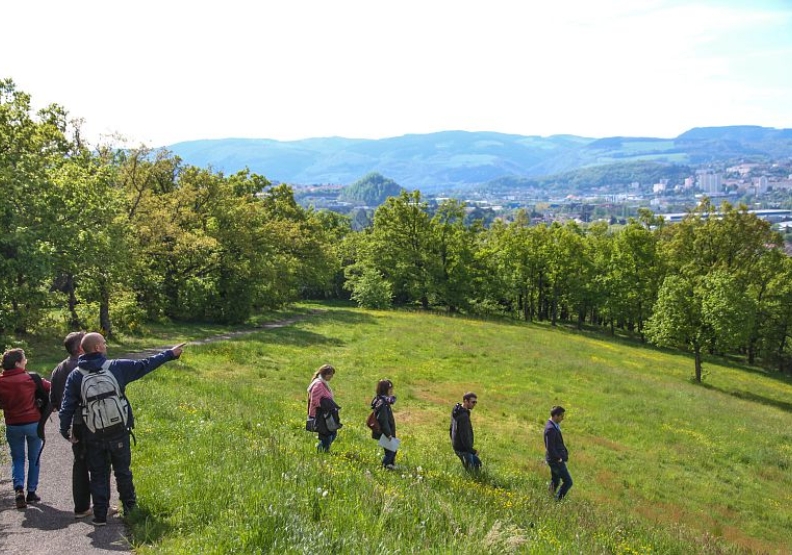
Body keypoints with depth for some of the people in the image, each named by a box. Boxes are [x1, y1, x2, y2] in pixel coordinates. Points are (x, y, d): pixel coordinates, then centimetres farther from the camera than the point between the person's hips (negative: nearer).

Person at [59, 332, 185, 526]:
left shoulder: (75, 375, -4)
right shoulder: (117, 367, -9)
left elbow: (67, 407, -3)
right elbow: (145, 365, 0)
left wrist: (65, 430, 10)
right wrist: (170, 354, 11)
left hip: (92, 435, 1)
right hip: (118, 432, -1)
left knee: (98, 475, 12)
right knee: (122, 471, 17)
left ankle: (100, 515, 15)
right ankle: (129, 507, 28)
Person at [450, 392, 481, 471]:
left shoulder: (456, 411, 3)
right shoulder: (463, 416, -28)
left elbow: (451, 429, 15)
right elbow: (464, 436, -28)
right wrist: (473, 451, -20)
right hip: (463, 449, -9)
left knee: (477, 463, 20)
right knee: (470, 470, 4)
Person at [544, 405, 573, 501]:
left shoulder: (555, 426, 7)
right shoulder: (550, 429, -25)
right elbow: (550, 448, -26)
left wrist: (565, 451, 6)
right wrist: (559, 458, -15)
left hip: (556, 459, 10)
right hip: (555, 460, -10)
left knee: (555, 481, 20)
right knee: (568, 482, -3)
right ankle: (557, 500, 4)